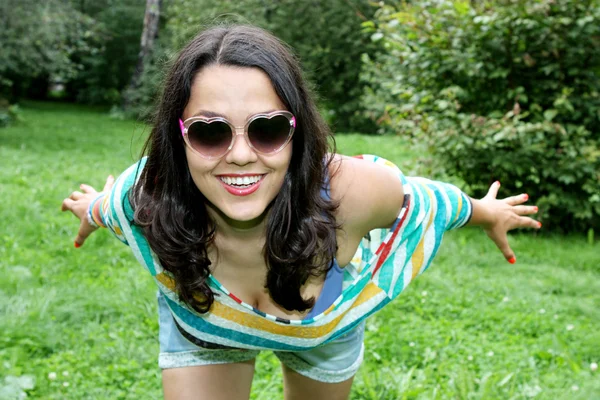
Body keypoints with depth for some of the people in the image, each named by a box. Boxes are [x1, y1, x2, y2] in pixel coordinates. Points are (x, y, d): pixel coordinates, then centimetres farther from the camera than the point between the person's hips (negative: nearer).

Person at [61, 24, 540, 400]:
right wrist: (91, 210, 12)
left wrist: (486, 213, 2)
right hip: (201, 326, 0)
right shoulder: (149, 196, -38)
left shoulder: (352, 193, -42)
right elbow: (107, 201, -11)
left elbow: (422, 197, -18)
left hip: (325, 322, 1)